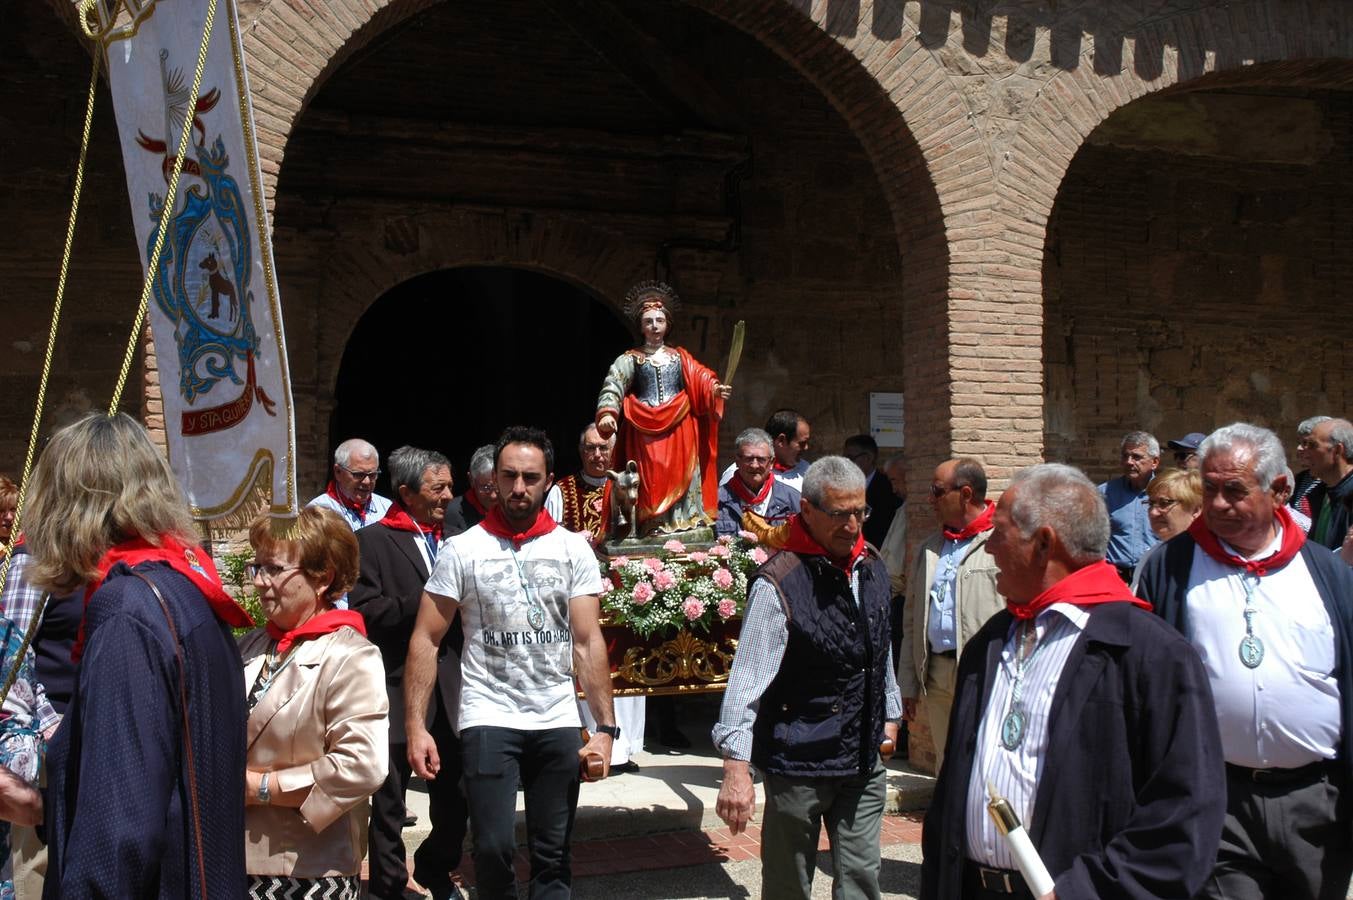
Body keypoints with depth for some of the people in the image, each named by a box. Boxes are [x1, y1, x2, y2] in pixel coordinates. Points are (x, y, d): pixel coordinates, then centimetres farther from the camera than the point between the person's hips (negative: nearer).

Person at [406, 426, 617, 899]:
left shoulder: (574, 549, 3)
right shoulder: (463, 550, -1)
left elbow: (588, 642, -1)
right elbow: (426, 640, -3)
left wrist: (606, 727, -10)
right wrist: (415, 726, -12)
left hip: (558, 722, 2)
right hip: (489, 718, -2)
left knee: (553, 853, 8)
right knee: (494, 847, -6)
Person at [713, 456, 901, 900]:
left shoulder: (873, 568, 5)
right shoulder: (779, 583, -18)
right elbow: (747, 678, -19)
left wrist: (889, 714, 25)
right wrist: (736, 768, -23)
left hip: (864, 761, 6)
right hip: (797, 763, -6)